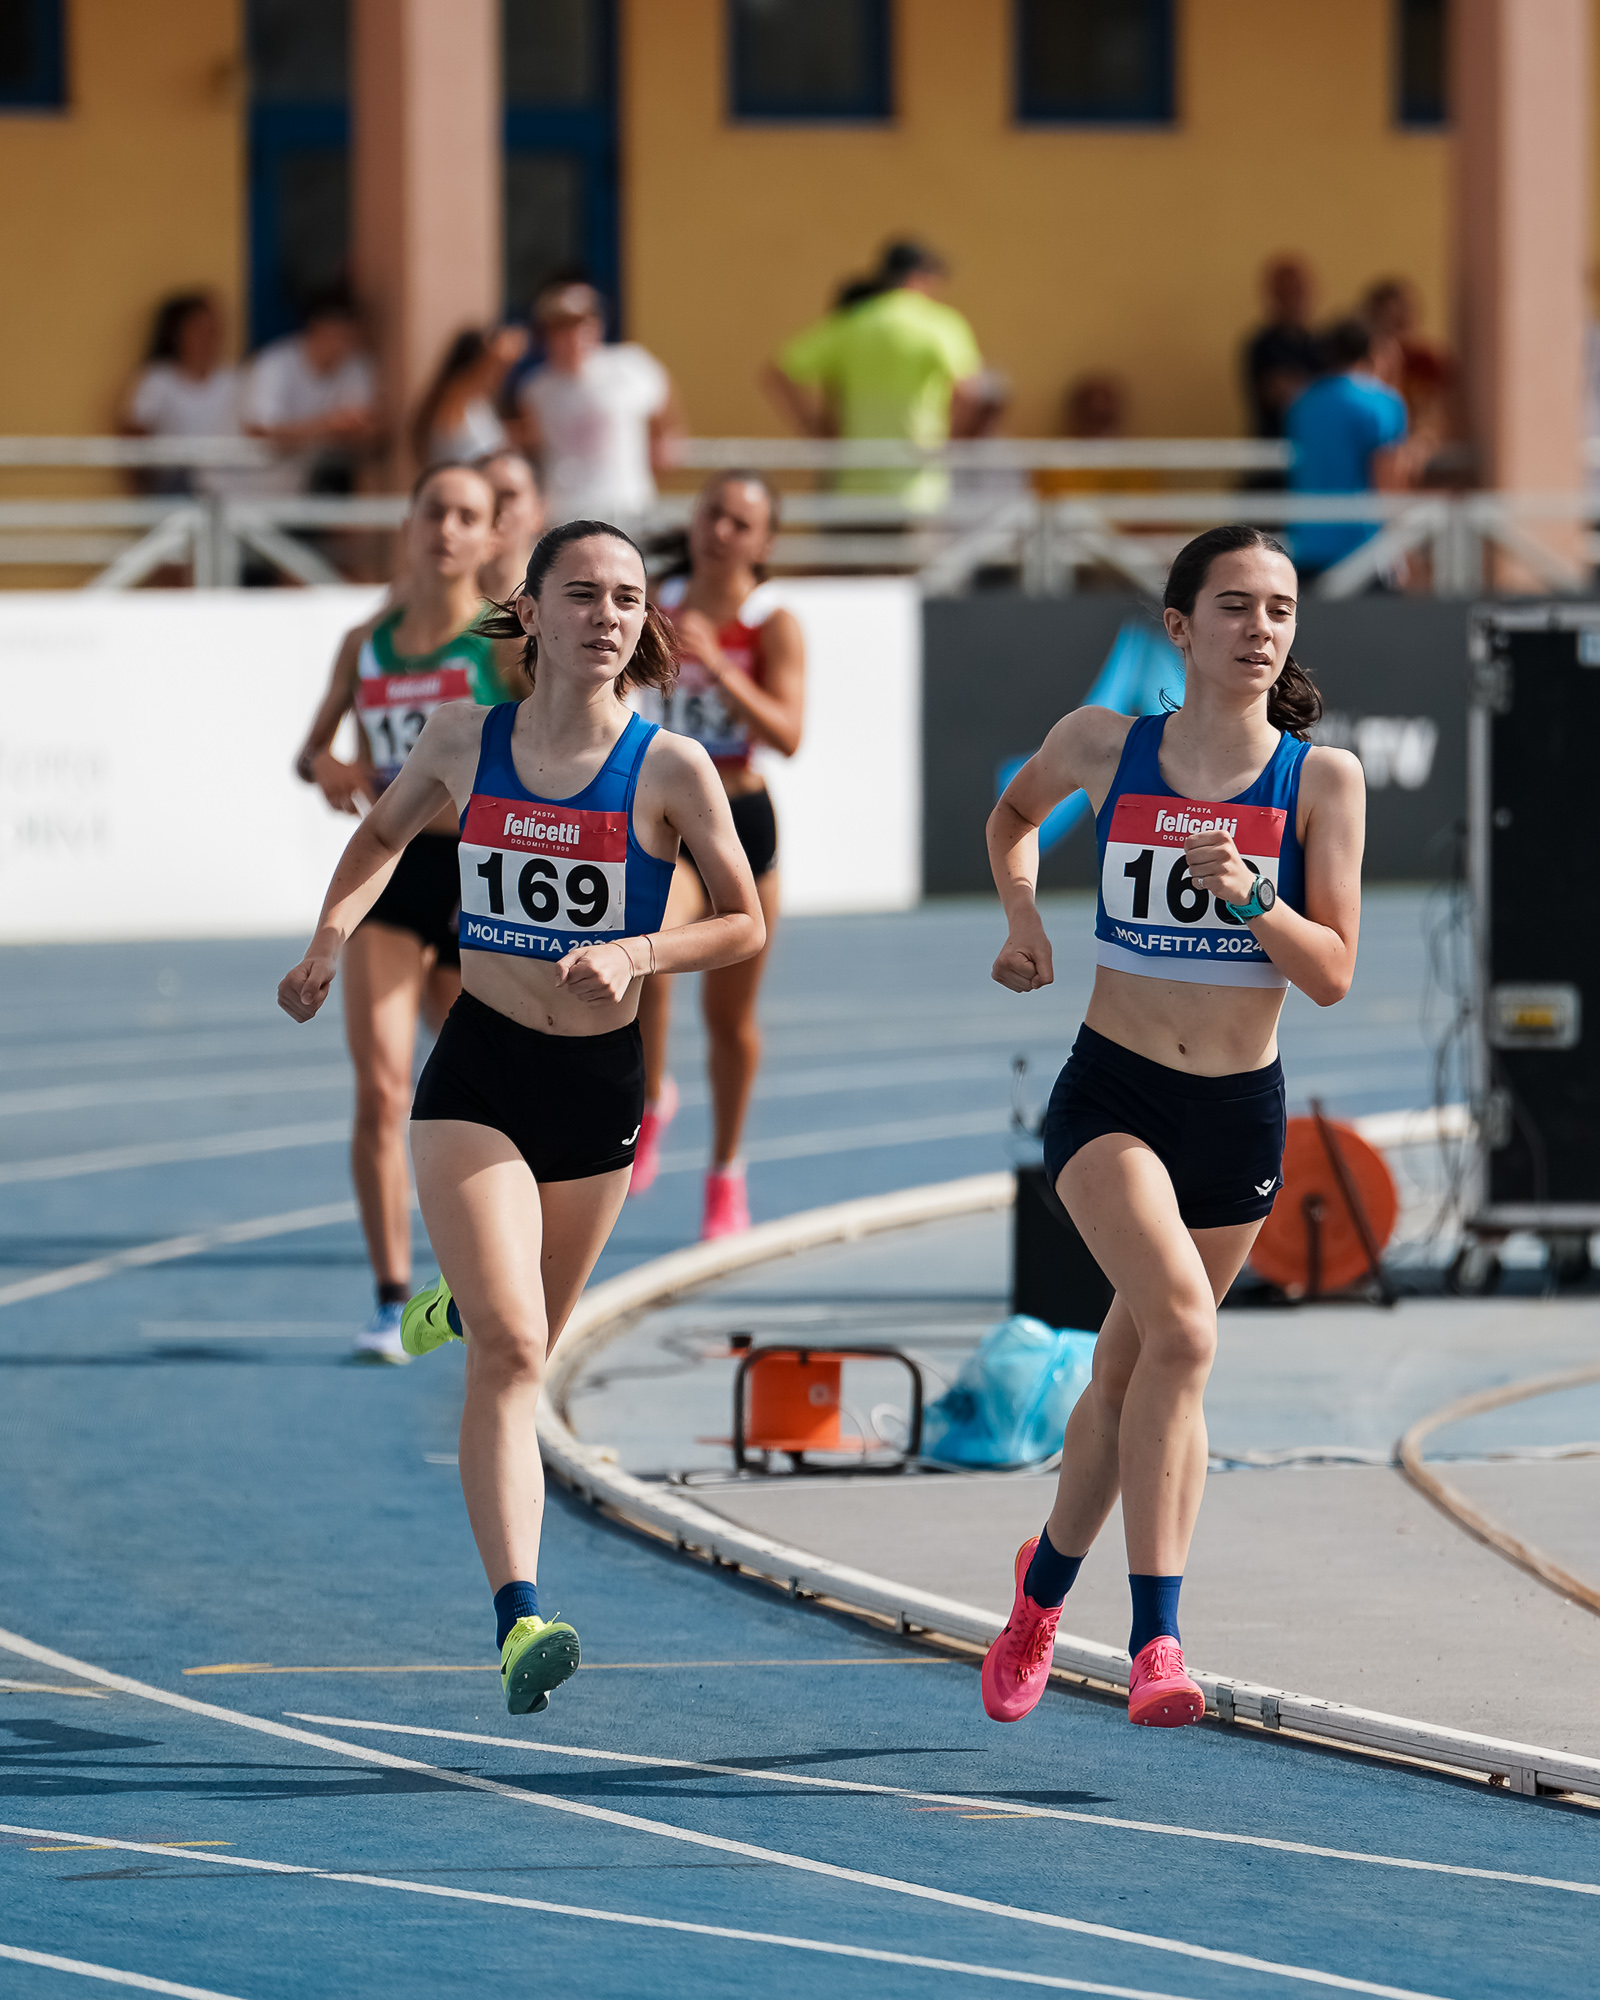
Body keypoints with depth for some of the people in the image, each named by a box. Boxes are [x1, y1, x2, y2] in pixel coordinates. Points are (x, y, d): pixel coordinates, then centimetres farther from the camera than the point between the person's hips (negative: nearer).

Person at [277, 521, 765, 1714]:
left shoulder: (670, 768, -9)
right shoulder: (463, 741, -3)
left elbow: (746, 925, -2)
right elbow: (383, 835, 16)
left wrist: (639, 953, -20)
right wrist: (335, 931, -2)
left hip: (602, 1081, 1)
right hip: (478, 1072, -1)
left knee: (526, 1339, 21)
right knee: (511, 1349, -17)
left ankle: (455, 1304, 60)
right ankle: (520, 1616, -23)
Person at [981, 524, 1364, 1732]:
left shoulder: (1321, 780, -6)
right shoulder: (1106, 746, -3)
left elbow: (1333, 975, -8)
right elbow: (1015, 814, 20)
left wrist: (1251, 899, -24)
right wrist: (1023, 916, 3)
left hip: (1241, 1111, 2)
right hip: (1112, 1092, -2)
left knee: (1134, 1365, 14)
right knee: (1180, 1327, -24)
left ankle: (1048, 1577, 40)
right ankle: (1156, 1636, -25)